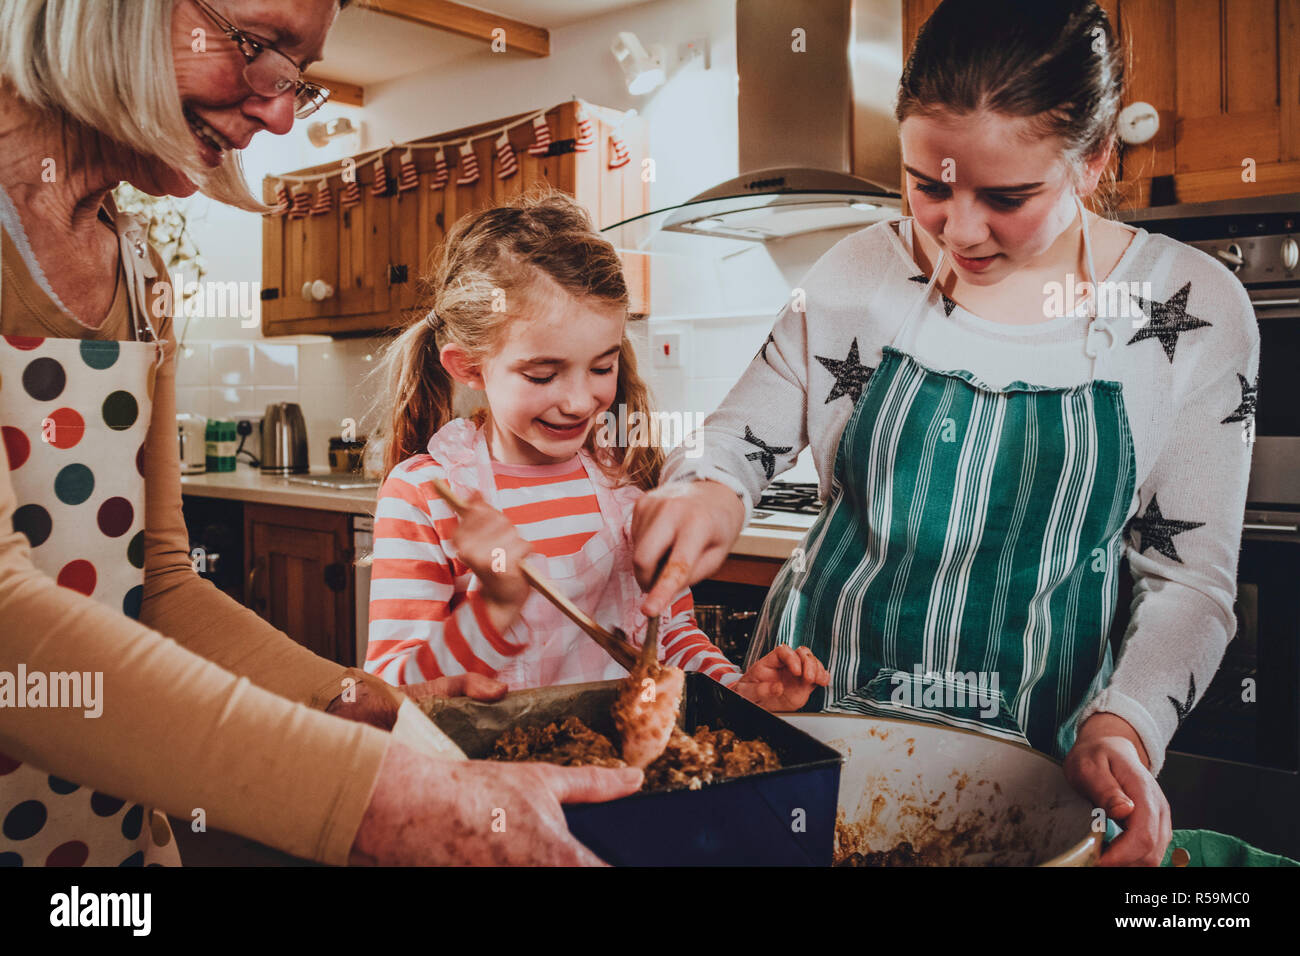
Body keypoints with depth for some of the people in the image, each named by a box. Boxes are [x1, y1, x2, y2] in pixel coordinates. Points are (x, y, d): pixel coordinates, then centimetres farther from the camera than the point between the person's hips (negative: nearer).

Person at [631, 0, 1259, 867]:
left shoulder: (1194, 309, -7)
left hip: (1030, 739, -1)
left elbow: (1189, 576, -4)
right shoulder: (866, 269, -5)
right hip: (813, 711, 2)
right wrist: (709, 492, -18)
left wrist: (1121, 727, -20)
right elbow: (738, 439, 5)